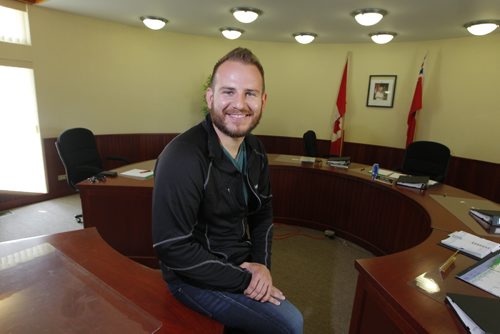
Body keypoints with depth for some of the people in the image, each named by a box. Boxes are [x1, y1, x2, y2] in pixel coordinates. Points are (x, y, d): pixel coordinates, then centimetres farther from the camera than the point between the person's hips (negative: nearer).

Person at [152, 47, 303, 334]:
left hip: (240, 265, 7)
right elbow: (173, 249, -26)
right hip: (198, 277, -7)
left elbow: (263, 212, 6)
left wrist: (262, 263, -8)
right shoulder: (182, 159, -28)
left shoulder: (255, 150, -3)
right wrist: (245, 280, -21)